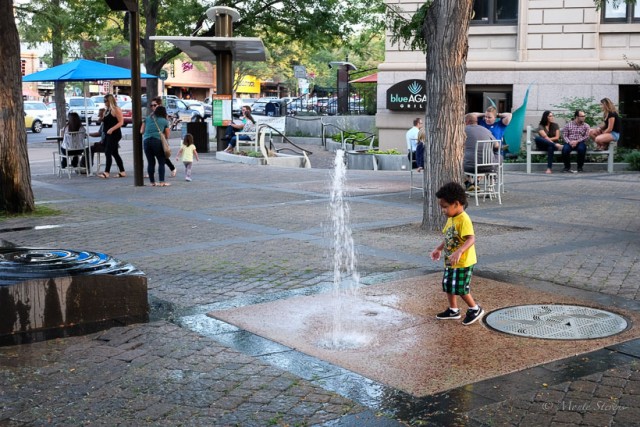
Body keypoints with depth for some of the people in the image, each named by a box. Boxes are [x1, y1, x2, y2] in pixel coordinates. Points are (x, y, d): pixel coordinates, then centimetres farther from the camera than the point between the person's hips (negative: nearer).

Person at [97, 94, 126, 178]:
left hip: (114, 134, -10)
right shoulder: (107, 110, 16)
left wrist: (112, 129, -24)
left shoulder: (116, 109, -10)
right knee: (114, 153, 11)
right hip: (107, 135, 10)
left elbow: (121, 122, -17)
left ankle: (107, 172, -13)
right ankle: (122, 172, 17)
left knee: (108, 152, -13)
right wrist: (102, 119, 10)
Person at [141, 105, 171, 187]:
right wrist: (168, 131, 34)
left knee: (150, 162, 9)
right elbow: (167, 136, 14)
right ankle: (161, 182, -4)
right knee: (161, 162, 4)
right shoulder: (165, 121, 13)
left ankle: (152, 182, 10)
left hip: (146, 141, 3)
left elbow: (141, 131, 18)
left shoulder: (147, 119, 18)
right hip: (157, 141, -3)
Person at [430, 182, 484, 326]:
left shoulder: (464, 220, -23)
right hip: (450, 261, 10)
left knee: (460, 288, -4)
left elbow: (471, 239, -33)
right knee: (448, 285, 16)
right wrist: (439, 249, 21)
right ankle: (453, 310, 32)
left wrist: (459, 252, -44)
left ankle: (475, 309, 15)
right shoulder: (451, 219, 7)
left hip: (463, 262, -10)